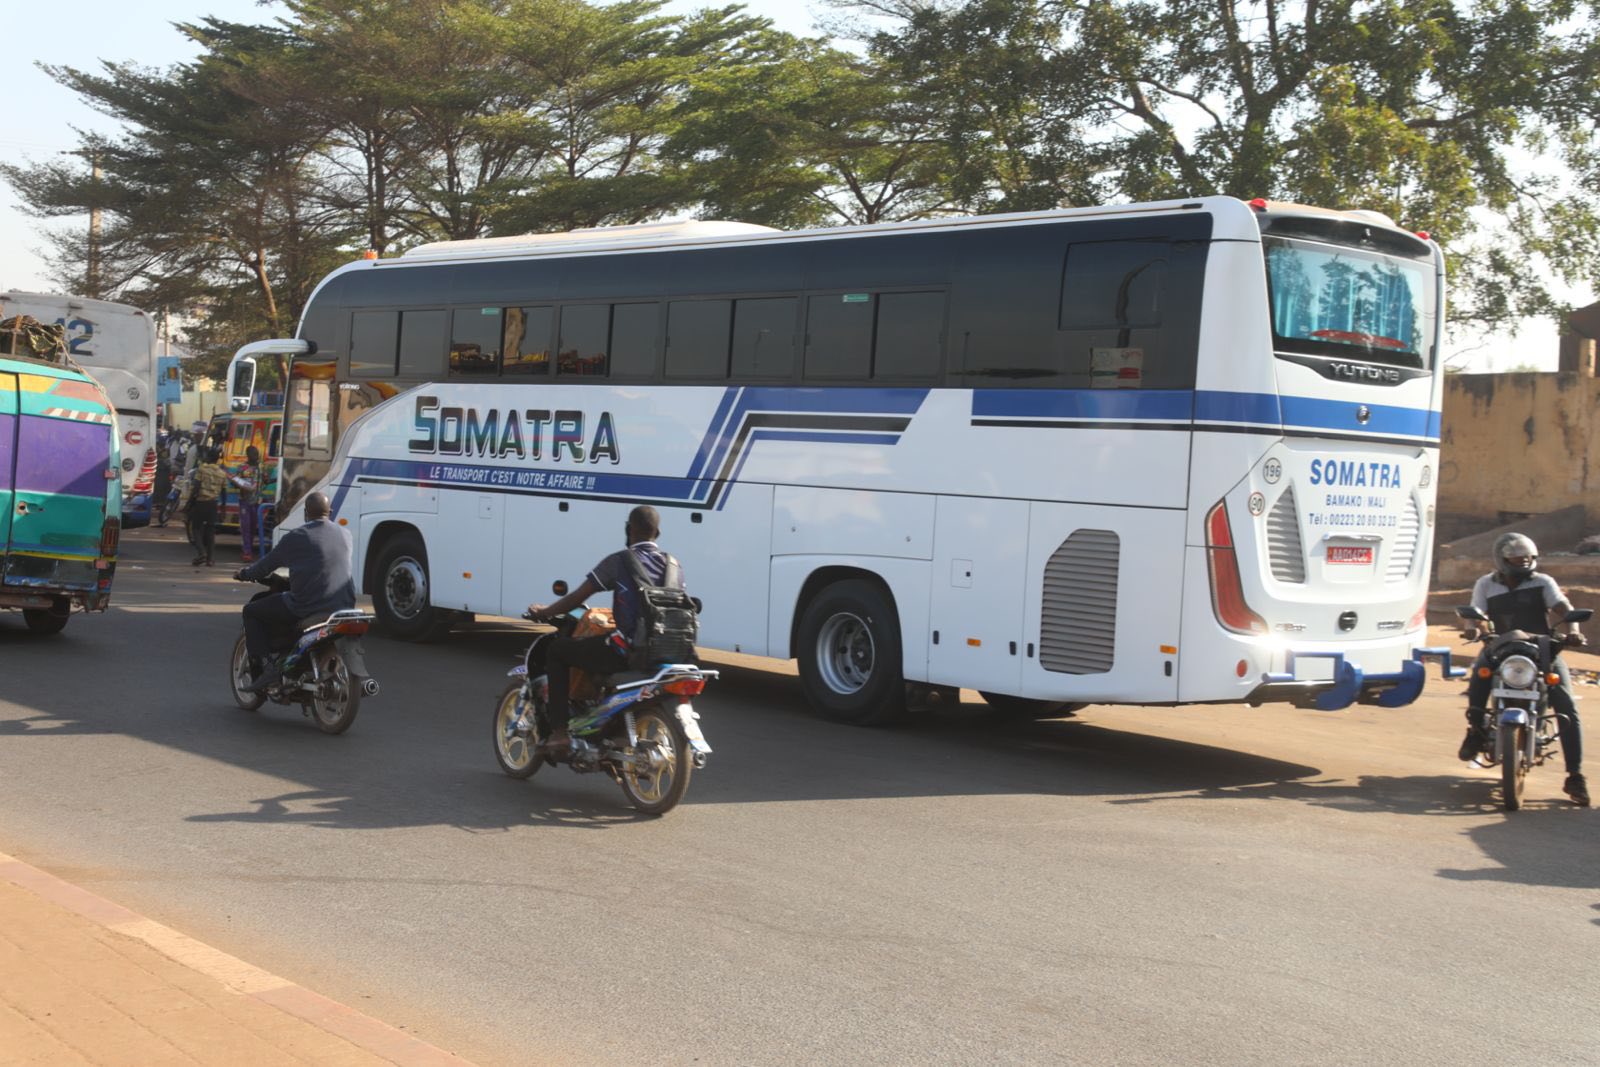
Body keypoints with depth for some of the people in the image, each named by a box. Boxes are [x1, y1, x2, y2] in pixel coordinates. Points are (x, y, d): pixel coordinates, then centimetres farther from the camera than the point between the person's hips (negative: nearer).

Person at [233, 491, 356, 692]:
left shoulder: (296, 537, -5)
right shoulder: (344, 536, 10)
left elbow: (267, 564, 4)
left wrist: (244, 573, 24)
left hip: (307, 606, -5)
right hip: (343, 606, 5)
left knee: (251, 611, 13)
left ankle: (264, 666, -2)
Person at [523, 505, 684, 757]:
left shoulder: (619, 561, -4)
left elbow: (578, 597, -2)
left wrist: (544, 612, 15)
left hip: (626, 648, -6)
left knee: (557, 650, 12)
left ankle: (559, 732, 5)